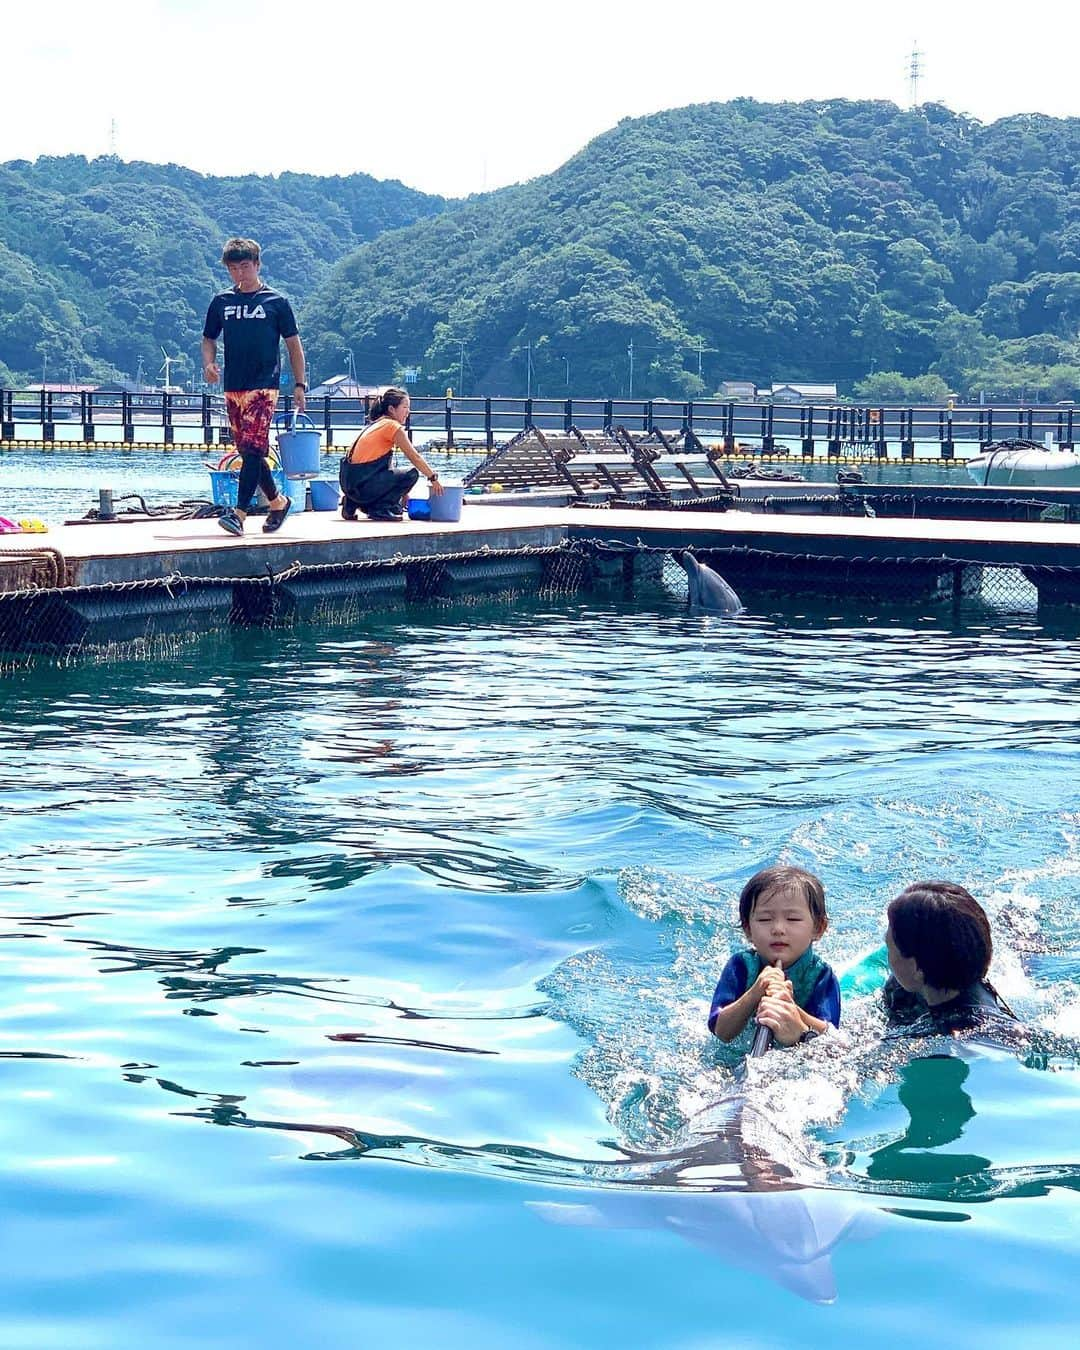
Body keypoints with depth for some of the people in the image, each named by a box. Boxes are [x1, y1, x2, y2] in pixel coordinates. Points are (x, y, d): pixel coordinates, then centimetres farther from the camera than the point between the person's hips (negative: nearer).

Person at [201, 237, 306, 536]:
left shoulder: (276, 302, 2)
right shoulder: (221, 302, 11)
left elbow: (294, 346, 5)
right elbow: (209, 339, 19)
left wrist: (299, 385, 0)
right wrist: (209, 364, -3)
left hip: (263, 387, -5)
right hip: (233, 387, 5)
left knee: (253, 448, -16)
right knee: (247, 451, 9)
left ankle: (239, 513, -21)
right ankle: (277, 501, 28)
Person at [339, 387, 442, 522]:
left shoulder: (376, 424, 20)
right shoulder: (393, 426, -6)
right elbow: (414, 457, -6)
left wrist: (402, 493, 25)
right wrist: (433, 478, 4)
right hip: (363, 483, -9)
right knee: (411, 474, -6)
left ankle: (353, 504, 13)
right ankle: (380, 509, -6)